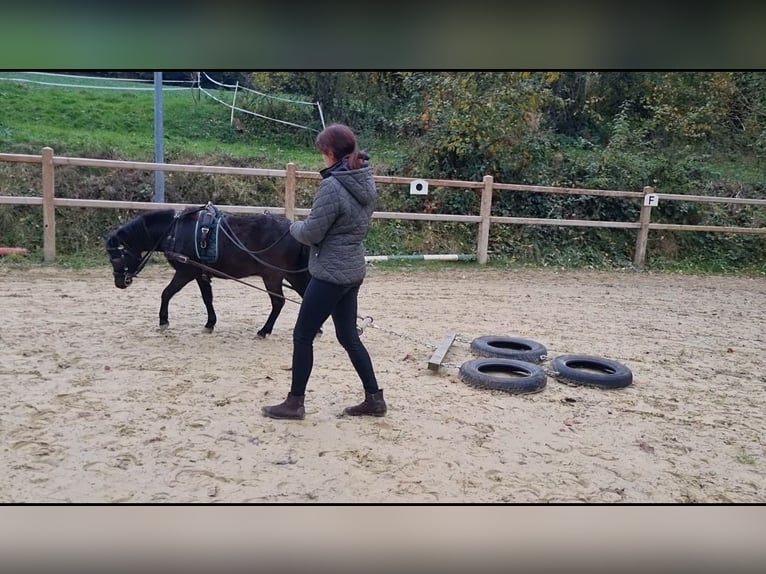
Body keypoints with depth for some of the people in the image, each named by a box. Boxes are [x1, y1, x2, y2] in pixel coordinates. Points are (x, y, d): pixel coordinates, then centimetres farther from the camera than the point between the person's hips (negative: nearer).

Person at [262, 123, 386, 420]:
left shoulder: (332, 187, -21)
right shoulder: (366, 183, 6)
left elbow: (311, 233, -17)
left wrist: (294, 226, 5)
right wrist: (307, 224, 13)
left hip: (331, 273, -9)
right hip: (353, 270, 9)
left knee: (302, 336, 6)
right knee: (348, 336, 18)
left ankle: (294, 403, 19)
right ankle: (374, 398, 23)